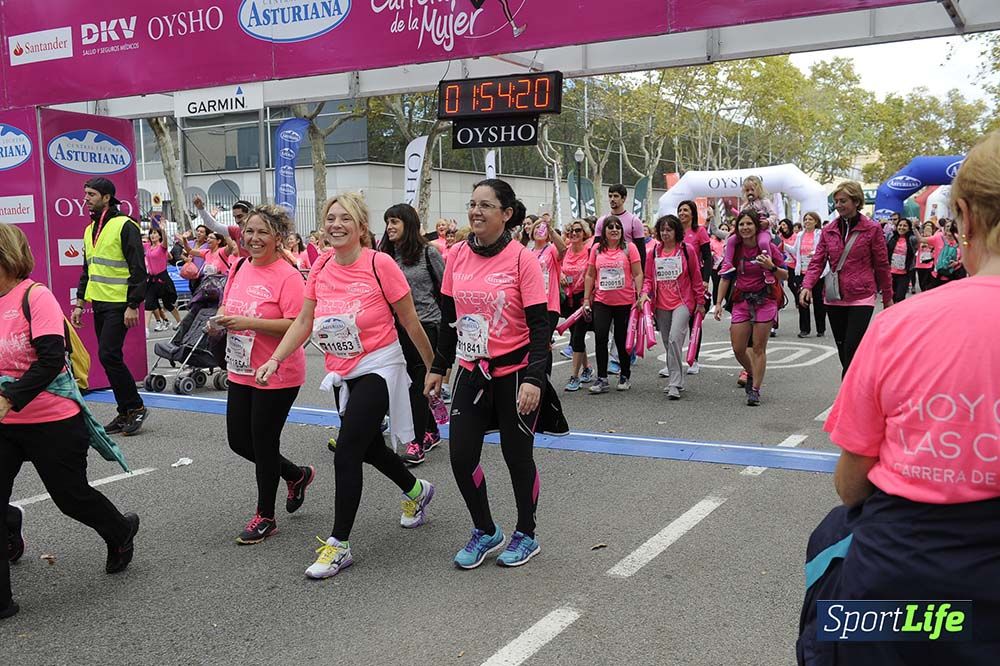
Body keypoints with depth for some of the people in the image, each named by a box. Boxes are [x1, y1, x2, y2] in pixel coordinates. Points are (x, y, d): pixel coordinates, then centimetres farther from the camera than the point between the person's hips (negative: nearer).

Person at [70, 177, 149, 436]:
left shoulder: (125, 226, -10)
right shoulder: (90, 230, 15)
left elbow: (139, 269, -14)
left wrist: (133, 306, -18)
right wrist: (80, 303, 17)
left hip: (119, 305, -8)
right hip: (99, 305, 9)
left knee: (109, 355, -14)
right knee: (109, 358, 8)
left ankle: (136, 407, 1)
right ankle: (125, 414, 16)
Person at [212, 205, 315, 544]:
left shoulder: (288, 276, -17)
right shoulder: (239, 268, 6)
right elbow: (228, 305, 20)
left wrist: (249, 322, -28)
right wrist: (221, 318, -3)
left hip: (277, 376, -8)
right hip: (241, 371, 8)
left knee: (263, 443, 3)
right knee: (238, 440, 14)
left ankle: (265, 517, 23)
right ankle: (297, 474, 37)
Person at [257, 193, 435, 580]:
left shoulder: (380, 265, -16)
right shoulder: (321, 267, 0)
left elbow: (410, 322, -9)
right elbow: (303, 322, 5)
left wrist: (434, 369, -3)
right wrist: (275, 359, -6)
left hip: (378, 367, -7)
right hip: (342, 372, 7)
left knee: (346, 453, -12)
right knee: (368, 447, 20)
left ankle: (338, 544, 1)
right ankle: (416, 490, 48)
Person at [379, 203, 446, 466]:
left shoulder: (428, 252, -6)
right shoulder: (386, 255, 6)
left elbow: (446, 288, 0)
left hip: (426, 324, -5)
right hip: (397, 327, 5)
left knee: (419, 383, -4)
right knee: (409, 381, 12)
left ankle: (418, 442, 0)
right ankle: (431, 432, 27)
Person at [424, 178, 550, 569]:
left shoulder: (521, 259, -12)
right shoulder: (457, 256, 2)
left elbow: (539, 325, -13)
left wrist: (534, 379, -22)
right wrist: (438, 368, 13)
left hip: (514, 373, -4)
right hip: (472, 372, 5)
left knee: (518, 456, 8)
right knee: (460, 455, 2)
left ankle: (526, 535, 30)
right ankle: (485, 531, 25)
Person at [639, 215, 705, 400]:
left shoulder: (687, 249, -1)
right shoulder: (653, 253, 8)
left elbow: (696, 277, 3)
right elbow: (648, 278, 11)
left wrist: (700, 302, 4)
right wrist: (645, 293, -9)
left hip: (682, 302, -5)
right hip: (661, 304, 5)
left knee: (674, 339, -21)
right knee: (667, 343, 10)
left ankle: (675, 384, -17)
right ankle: (677, 381, 24)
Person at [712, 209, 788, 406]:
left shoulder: (768, 247, -5)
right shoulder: (734, 248, 2)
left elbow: (785, 275, 0)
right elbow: (726, 277, 8)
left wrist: (772, 267, -20)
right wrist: (718, 303, 4)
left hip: (764, 300, -3)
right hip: (742, 301, 3)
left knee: (759, 348, -1)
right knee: (738, 349, 2)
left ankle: (755, 390, 8)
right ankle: (752, 374, 32)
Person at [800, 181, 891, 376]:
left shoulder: (872, 229, -2)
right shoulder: (828, 230, 8)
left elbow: (882, 265, 3)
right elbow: (817, 261, 3)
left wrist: (887, 298, 7)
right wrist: (807, 285, -14)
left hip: (861, 298, -4)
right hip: (834, 298, 4)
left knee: (851, 349, -13)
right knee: (843, 351, 10)